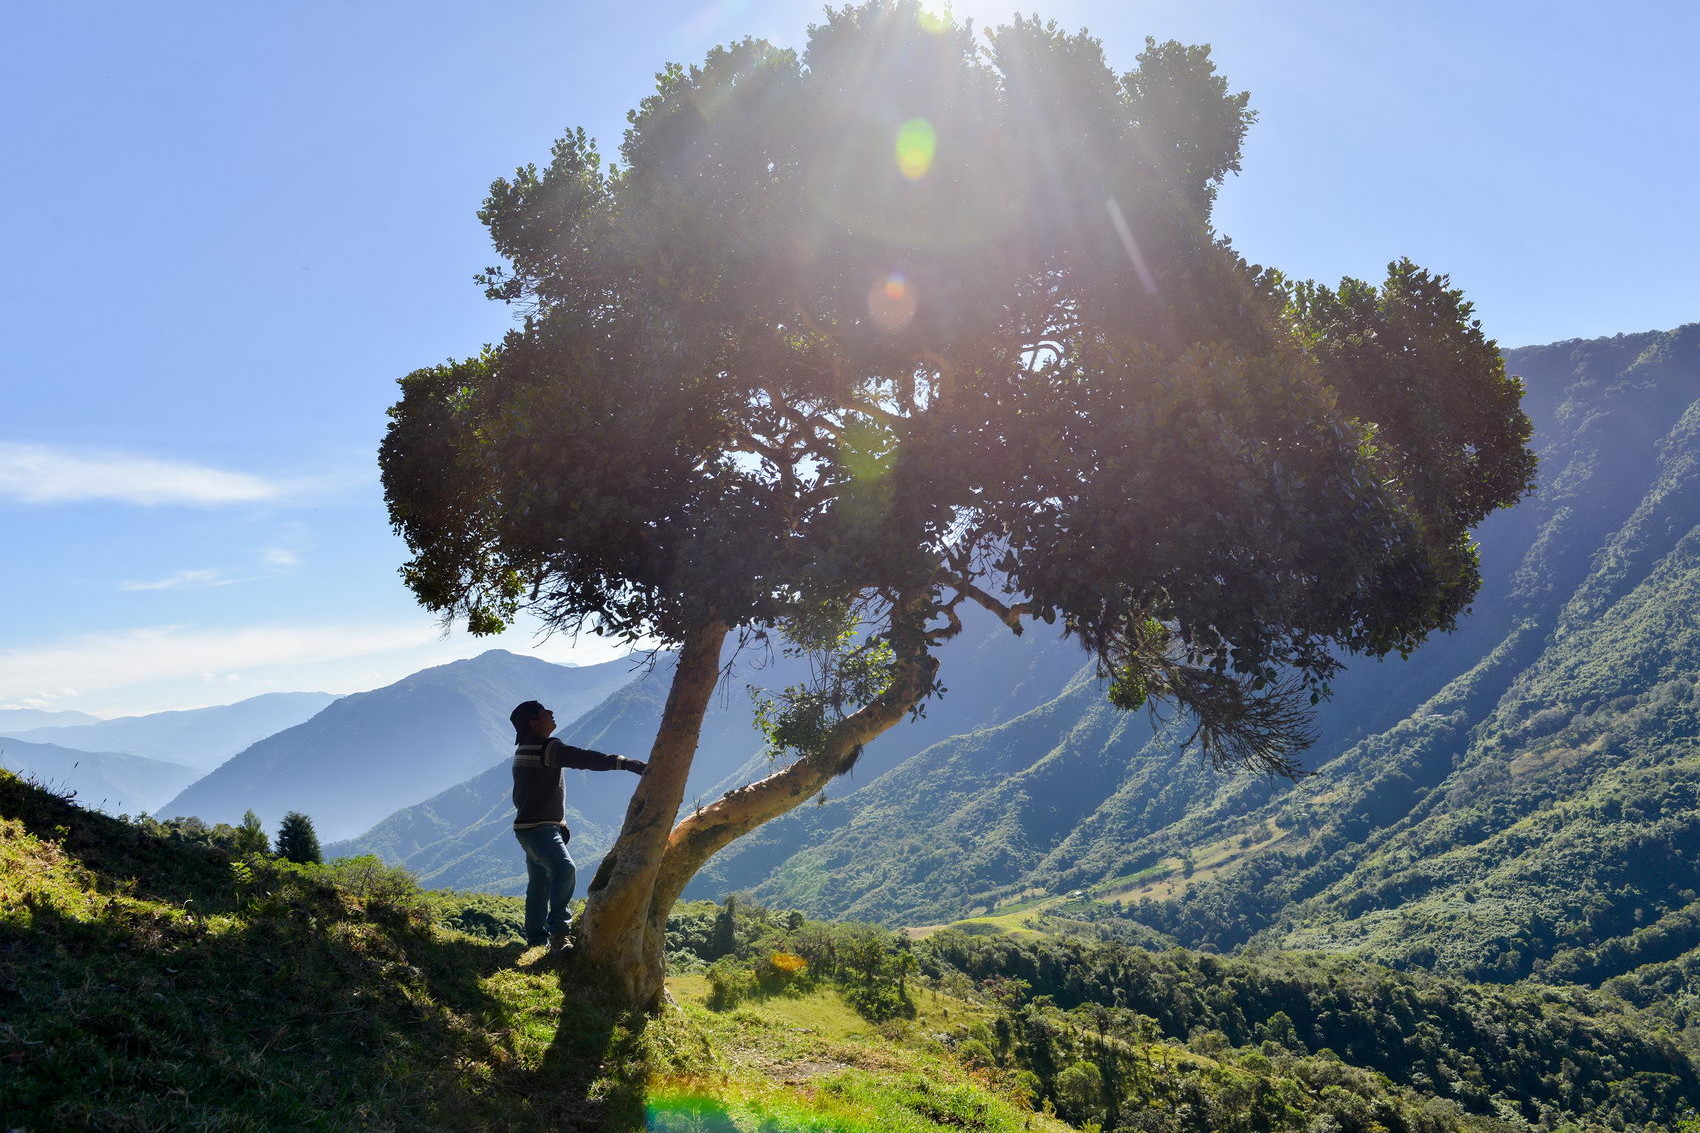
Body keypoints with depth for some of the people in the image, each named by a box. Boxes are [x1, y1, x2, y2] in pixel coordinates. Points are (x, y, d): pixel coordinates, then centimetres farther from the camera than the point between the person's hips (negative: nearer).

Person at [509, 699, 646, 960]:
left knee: (539, 884, 18)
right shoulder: (546, 748, -17)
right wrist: (632, 764, -31)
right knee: (564, 869, -28)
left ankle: (536, 939, 27)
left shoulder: (524, 750, 15)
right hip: (540, 828, -11)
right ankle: (560, 935, -37)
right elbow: (586, 759, -27)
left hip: (528, 825, 11)